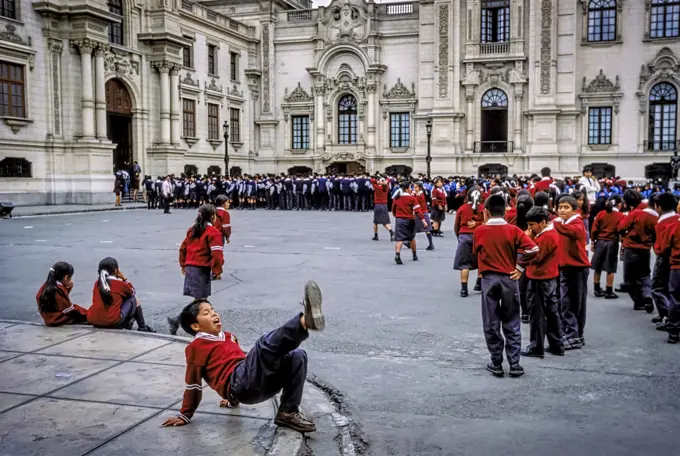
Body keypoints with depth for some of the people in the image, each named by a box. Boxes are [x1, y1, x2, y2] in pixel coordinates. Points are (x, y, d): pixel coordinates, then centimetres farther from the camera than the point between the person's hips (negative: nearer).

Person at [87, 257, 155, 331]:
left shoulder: (97, 284, 9)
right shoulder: (120, 284, -3)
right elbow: (133, 292, 17)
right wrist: (124, 278, 14)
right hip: (113, 322, -5)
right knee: (133, 299, 14)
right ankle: (142, 328, 18)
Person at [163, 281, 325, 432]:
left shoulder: (228, 337, 30)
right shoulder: (197, 347, 7)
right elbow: (193, 383, 9)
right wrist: (185, 415, 11)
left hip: (261, 382, 8)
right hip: (239, 384, -8)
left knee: (296, 356, -7)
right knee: (266, 344, -29)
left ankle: (288, 413, -7)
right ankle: (305, 321, -56)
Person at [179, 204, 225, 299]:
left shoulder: (192, 230, 15)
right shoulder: (213, 232, -8)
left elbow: (183, 248, 19)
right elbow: (216, 254, -16)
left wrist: (183, 265, 26)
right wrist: (217, 271, -10)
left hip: (189, 267, 7)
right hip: (202, 269, -7)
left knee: (197, 298, 13)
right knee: (201, 299, -4)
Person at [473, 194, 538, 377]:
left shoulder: (479, 231, -2)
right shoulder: (513, 230, -4)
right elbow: (533, 249, -12)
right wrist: (520, 268, -2)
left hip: (488, 279, 0)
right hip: (509, 279, 0)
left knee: (491, 324, 8)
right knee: (511, 325, 9)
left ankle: (496, 364, 13)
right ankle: (514, 365, 9)